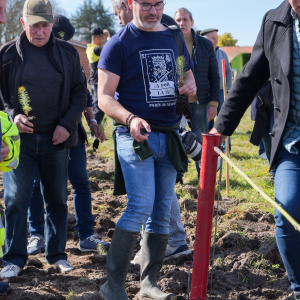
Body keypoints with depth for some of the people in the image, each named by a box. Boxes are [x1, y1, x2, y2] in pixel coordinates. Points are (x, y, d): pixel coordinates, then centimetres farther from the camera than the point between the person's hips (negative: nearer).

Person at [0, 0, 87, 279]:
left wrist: (67, 124, -5)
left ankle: (56, 253, 22)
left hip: (56, 138, 2)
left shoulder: (68, 53, 4)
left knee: (57, 198, 9)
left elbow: (79, 92, 7)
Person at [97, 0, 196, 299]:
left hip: (170, 136, 6)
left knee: (162, 211, 6)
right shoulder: (118, 44, -4)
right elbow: (104, 97, -8)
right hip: (136, 136, -6)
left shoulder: (174, 38, 13)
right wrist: (130, 119, -27)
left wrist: (191, 86, 0)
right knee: (140, 207, -15)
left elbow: (188, 75, 26)